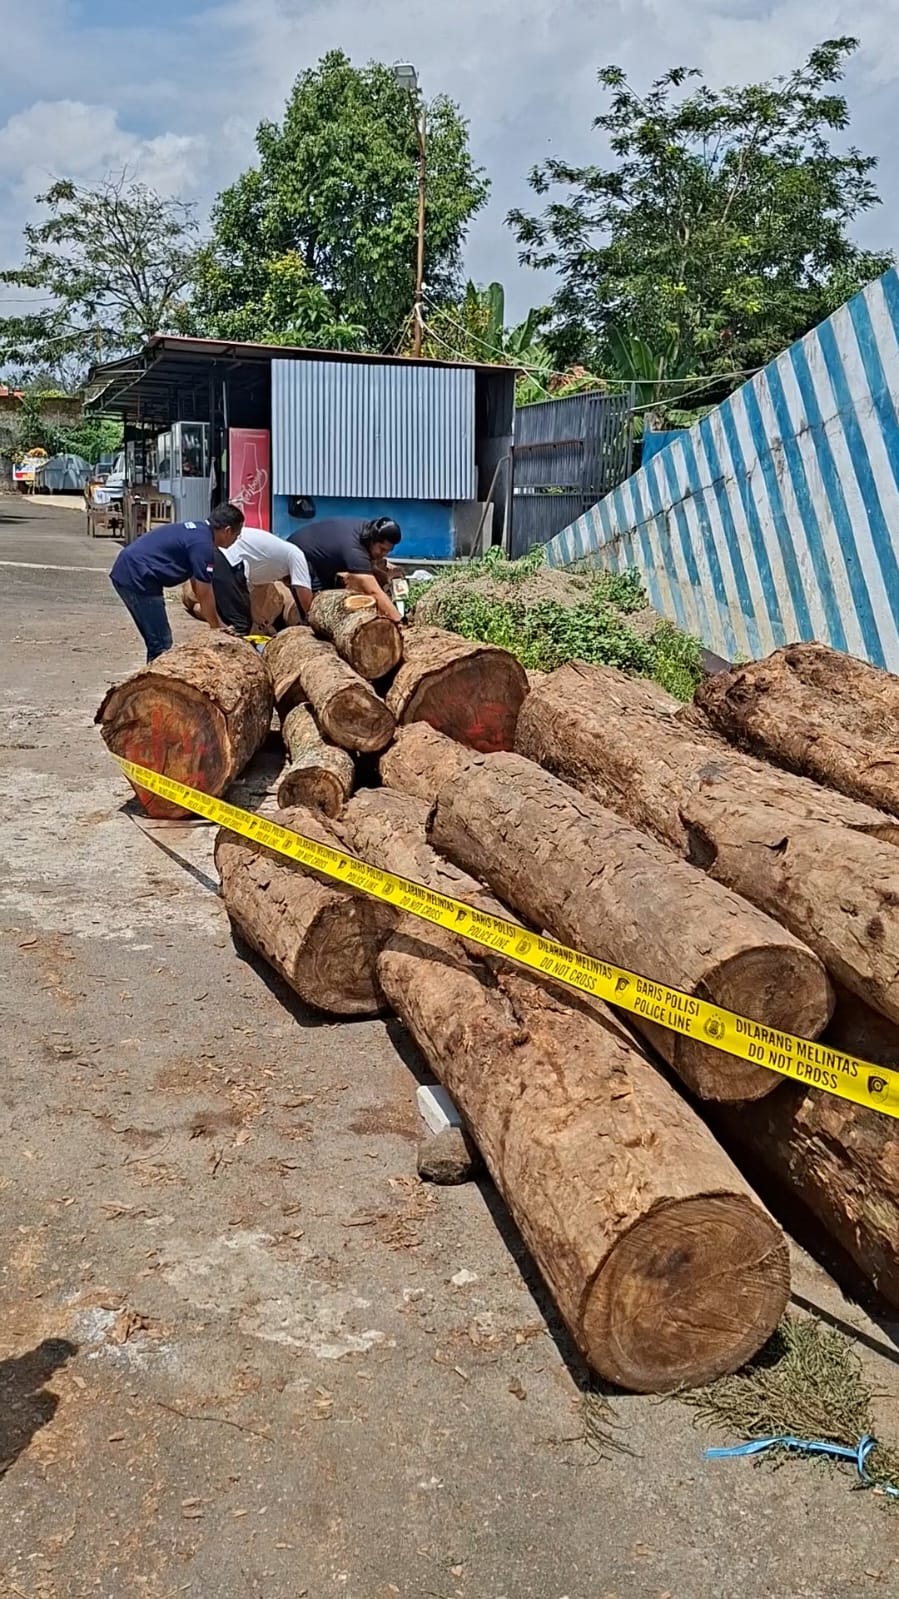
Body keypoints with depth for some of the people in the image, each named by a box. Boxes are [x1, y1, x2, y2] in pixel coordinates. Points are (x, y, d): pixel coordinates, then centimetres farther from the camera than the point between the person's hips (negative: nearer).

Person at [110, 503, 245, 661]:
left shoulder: (196, 531, 17)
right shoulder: (203, 543, -13)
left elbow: (197, 585, 24)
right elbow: (204, 594, -8)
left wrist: (218, 622, 25)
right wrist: (216, 627, 7)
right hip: (137, 578, -10)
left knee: (157, 642, 17)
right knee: (161, 644, -5)